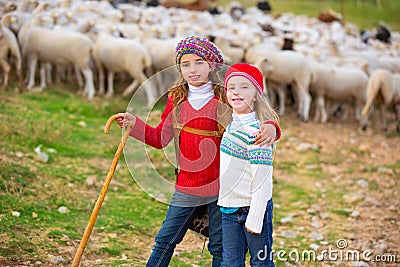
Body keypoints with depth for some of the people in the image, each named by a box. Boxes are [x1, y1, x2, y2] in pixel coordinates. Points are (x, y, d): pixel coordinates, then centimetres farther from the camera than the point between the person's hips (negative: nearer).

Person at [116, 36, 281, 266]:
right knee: (165, 242, 9)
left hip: (221, 186, -3)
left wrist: (271, 129, -30)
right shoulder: (176, 99, 5)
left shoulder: (225, 98, -7)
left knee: (220, 248, 9)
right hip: (186, 187, 3)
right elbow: (161, 138, 12)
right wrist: (134, 124, -1)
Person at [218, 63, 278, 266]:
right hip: (228, 208, 7)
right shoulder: (232, 124, 7)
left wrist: (255, 218, -20)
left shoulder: (256, 131, -19)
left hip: (253, 207, -7)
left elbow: (261, 178, -20)